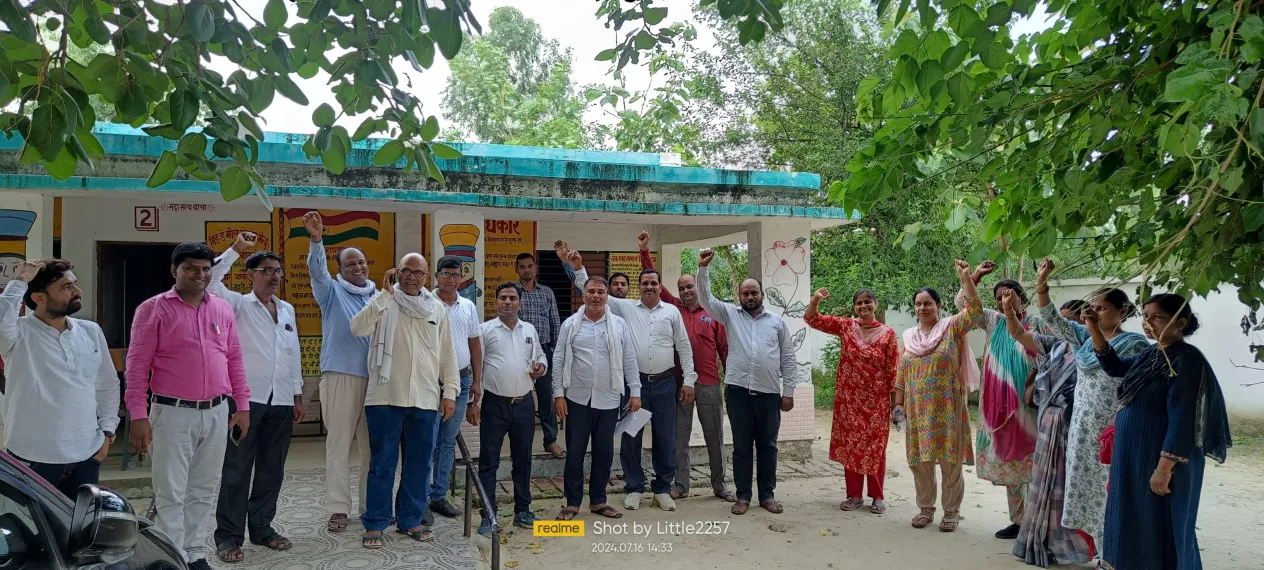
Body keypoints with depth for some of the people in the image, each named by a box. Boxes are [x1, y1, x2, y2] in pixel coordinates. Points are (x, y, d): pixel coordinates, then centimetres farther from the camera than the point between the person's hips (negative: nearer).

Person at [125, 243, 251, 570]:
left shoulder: (223, 310, 10)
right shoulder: (154, 309, -4)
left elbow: (234, 360, 13)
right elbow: (137, 365, -6)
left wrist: (242, 406, 9)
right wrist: (138, 416, -11)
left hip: (217, 413, 5)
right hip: (173, 413, -4)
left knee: (203, 491, 12)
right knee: (171, 493, 0)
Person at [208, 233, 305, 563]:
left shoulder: (287, 310, 15)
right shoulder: (238, 304, 0)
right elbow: (211, 280, -18)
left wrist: (298, 395, 17)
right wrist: (235, 250, -19)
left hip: (281, 401, 5)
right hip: (247, 398, -5)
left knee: (272, 470, 10)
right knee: (237, 469, -1)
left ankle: (261, 528, 22)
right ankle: (229, 536, 6)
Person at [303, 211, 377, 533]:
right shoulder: (332, 292, 4)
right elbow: (317, 271, -15)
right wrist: (316, 240, -30)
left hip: (375, 379, 4)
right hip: (340, 377, -4)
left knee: (373, 445, 8)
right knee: (338, 444, -1)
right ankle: (338, 508, 6)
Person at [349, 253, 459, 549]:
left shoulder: (437, 309, 10)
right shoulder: (384, 302, 1)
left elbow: (447, 354, 12)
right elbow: (358, 328, -16)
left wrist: (450, 391, 7)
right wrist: (385, 293, -16)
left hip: (426, 400, 3)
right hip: (386, 397, -3)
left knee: (419, 464, 10)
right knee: (382, 463, 3)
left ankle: (411, 520, 23)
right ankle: (375, 524, 13)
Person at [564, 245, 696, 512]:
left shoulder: (672, 312, 6)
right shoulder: (625, 307, 4)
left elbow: (684, 347, 7)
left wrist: (689, 380, 2)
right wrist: (579, 270, -12)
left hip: (665, 383, 1)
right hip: (635, 382, -1)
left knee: (665, 438, 7)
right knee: (631, 437, 5)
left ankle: (662, 489, 20)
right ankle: (634, 488, 19)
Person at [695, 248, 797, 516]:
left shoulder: (777, 322, 9)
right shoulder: (730, 314, 10)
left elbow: (788, 359, 8)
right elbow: (706, 298, 0)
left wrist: (788, 391, 2)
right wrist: (702, 268, -13)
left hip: (769, 392, 0)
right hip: (738, 390, 0)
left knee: (767, 445, 8)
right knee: (741, 445, 6)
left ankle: (767, 495, 19)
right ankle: (743, 495, 14)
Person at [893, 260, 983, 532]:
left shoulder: (951, 328, -1)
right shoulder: (909, 335, 10)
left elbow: (975, 311, -18)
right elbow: (901, 374, 12)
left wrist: (966, 278, -25)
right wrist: (898, 403, 7)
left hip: (946, 407, -4)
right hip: (918, 409, 4)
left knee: (949, 460, 1)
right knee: (920, 460, 8)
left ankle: (951, 512, 13)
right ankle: (925, 509, 22)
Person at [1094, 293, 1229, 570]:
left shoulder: (1186, 360, -18)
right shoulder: (1151, 354, 8)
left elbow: (1182, 419, -22)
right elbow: (1114, 367, 24)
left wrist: (1165, 467, -23)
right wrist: (1095, 331, 9)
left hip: (1160, 460, -8)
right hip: (1134, 457, 8)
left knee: (1159, 532, 4)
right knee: (1134, 524, 18)